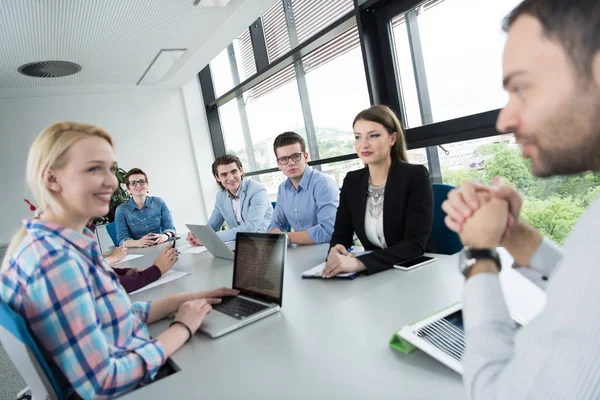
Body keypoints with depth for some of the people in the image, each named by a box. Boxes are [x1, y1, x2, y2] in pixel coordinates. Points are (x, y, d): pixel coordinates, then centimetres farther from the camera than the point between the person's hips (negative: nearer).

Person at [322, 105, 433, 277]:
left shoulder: (416, 176, -11)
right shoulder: (351, 181, 2)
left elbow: (415, 244, -19)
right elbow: (341, 235, 4)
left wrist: (359, 263, -32)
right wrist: (335, 251, -20)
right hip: (374, 275, 5)